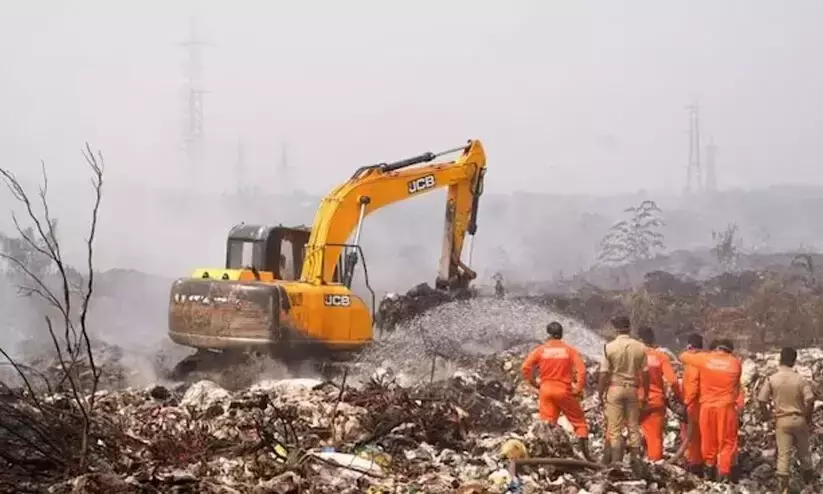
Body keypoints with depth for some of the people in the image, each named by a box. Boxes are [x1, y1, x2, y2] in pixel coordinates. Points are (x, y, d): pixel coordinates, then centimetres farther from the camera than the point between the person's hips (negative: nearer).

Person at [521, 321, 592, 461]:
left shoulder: (541, 350, 3)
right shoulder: (570, 350, 1)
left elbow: (525, 368, -6)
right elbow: (581, 370, -10)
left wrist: (533, 383, 5)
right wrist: (579, 389, -4)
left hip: (546, 390, 1)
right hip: (564, 391, -1)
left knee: (547, 423, 5)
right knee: (578, 420, 8)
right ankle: (585, 451, -2)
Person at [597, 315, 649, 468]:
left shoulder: (609, 347, -9)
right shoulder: (640, 347, -2)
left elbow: (604, 374, -9)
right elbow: (645, 373, 2)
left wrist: (600, 394, 1)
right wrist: (645, 395, 11)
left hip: (615, 388, -2)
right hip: (633, 389, 2)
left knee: (615, 428, 1)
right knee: (634, 426, 11)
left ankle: (616, 461, 0)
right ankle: (635, 460, 12)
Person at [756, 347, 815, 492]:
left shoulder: (771, 379, -8)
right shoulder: (800, 379, -8)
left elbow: (761, 400, -10)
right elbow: (810, 400, -16)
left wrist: (767, 416, 5)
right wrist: (808, 417, 0)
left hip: (781, 420, -1)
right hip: (799, 419, 1)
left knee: (783, 453, 2)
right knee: (803, 450, 19)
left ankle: (782, 483, -4)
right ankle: (808, 478, 36)